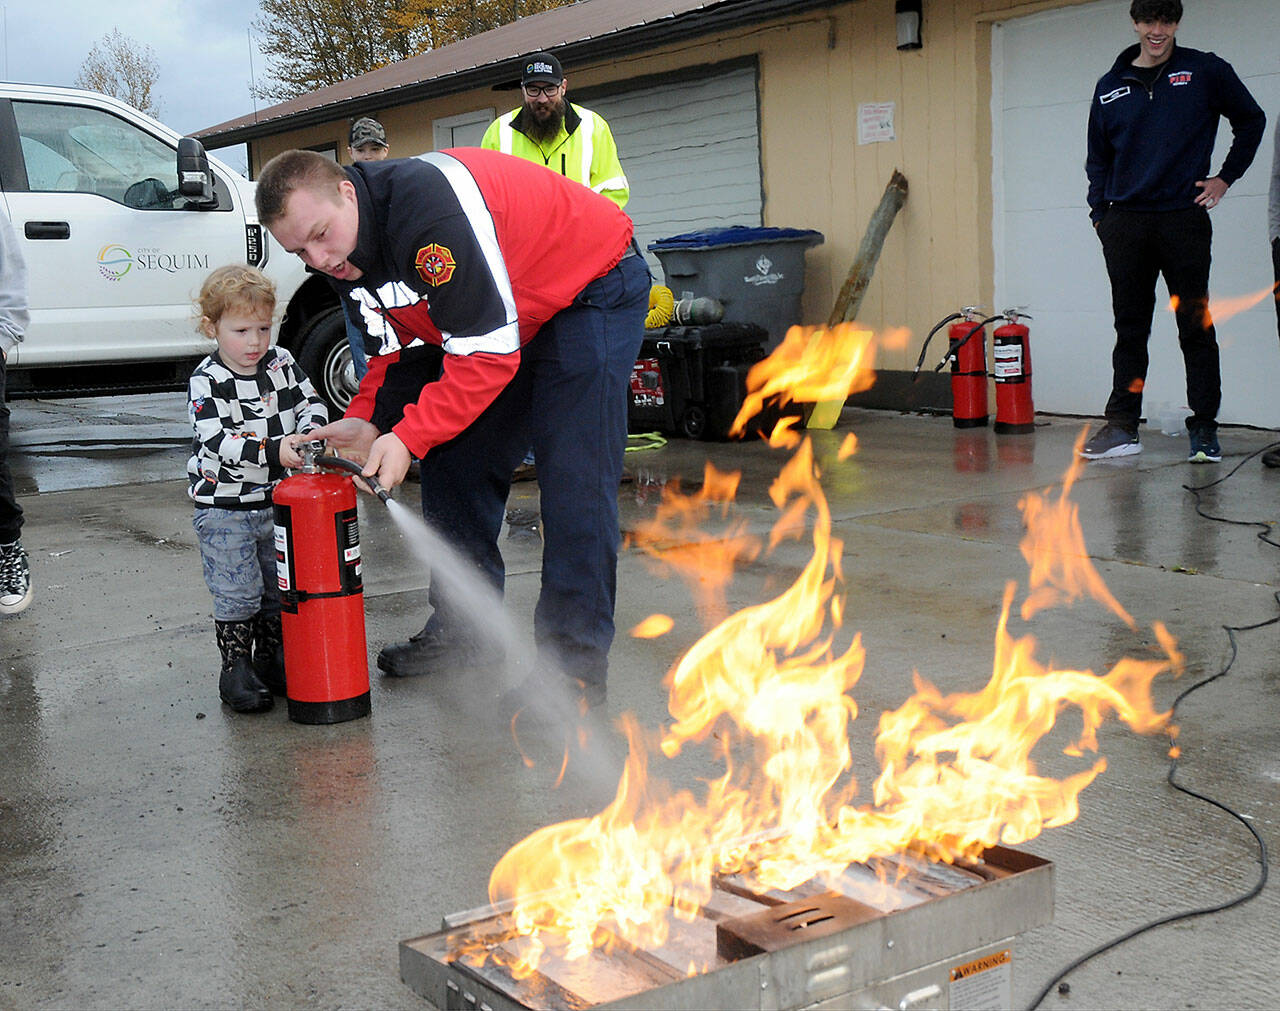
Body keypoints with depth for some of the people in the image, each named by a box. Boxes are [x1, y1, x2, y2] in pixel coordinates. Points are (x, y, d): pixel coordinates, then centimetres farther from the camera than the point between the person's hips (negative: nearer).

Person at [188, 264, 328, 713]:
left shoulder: (282, 364, 1)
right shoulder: (206, 382, -14)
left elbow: (311, 402, 7)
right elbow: (217, 441, -24)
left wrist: (311, 431, -16)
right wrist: (272, 451, -34)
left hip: (278, 503, 5)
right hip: (224, 510, -5)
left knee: (281, 588, 14)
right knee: (238, 595, 0)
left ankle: (271, 660, 30)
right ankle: (236, 669, 14)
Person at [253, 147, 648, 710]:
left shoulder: (428, 206, -34)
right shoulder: (348, 253, -5)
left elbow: (488, 352, -34)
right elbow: (404, 346, 5)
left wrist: (408, 436, -33)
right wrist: (366, 420, -10)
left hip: (595, 289, -9)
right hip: (507, 316, 9)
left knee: (572, 476, -17)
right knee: (453, 461, 5)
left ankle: (576, 663, -10)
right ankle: (461, 630, 16)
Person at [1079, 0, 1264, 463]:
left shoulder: (1206, 71, 4)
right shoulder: (1110, 86, 11)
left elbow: (1251, 121, 15)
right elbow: (1098, 157, 18)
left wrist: (1226, 177, 7)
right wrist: (1099, 211, 8)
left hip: (1184, 217, -2)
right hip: (1125, 222, 2)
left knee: (1196, 326, 1)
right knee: (1129, 328, 5)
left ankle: (1204, 429, 5)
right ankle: (1122, 426, 8)